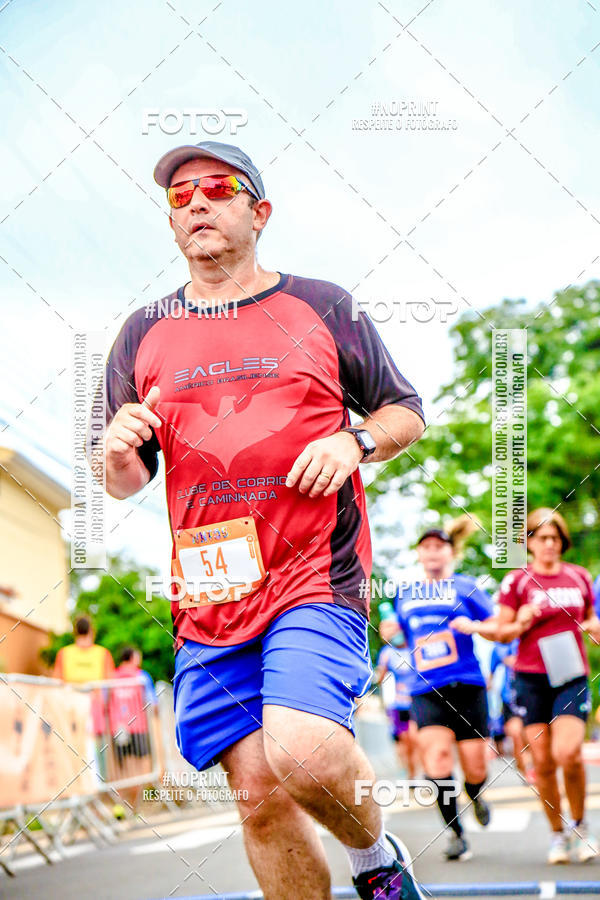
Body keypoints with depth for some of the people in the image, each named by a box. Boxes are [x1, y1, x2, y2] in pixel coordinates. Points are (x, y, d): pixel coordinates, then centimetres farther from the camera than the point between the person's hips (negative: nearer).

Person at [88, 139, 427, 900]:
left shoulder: (323, 309, 8)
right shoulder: (144, 334, 14)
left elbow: (406, 411, 15)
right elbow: (125, 483, 17)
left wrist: (354, 441, -7)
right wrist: (115, 453, -7)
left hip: (316, 573, -3)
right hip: (209, 593, 3)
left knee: (301, 753, -23)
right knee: (258, 795, 1)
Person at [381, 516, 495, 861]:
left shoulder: (465, 587, 5)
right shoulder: (405, 593, 15)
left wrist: (473, 626, -14)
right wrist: (391, 632, 7)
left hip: (466, 686, -2)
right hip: (426, 689, 2)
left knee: (475, 766, -3)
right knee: (435, 750, -21)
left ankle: (475, 794, 35)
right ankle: (456, 832, -10)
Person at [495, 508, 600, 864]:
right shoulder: (516, 581, 2)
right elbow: (502, 632, 5)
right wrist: (521, 625, -15)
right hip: (532, 678, 0)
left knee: (567, 754, -17)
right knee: (542, 761, -1)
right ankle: (558, 834, 17)